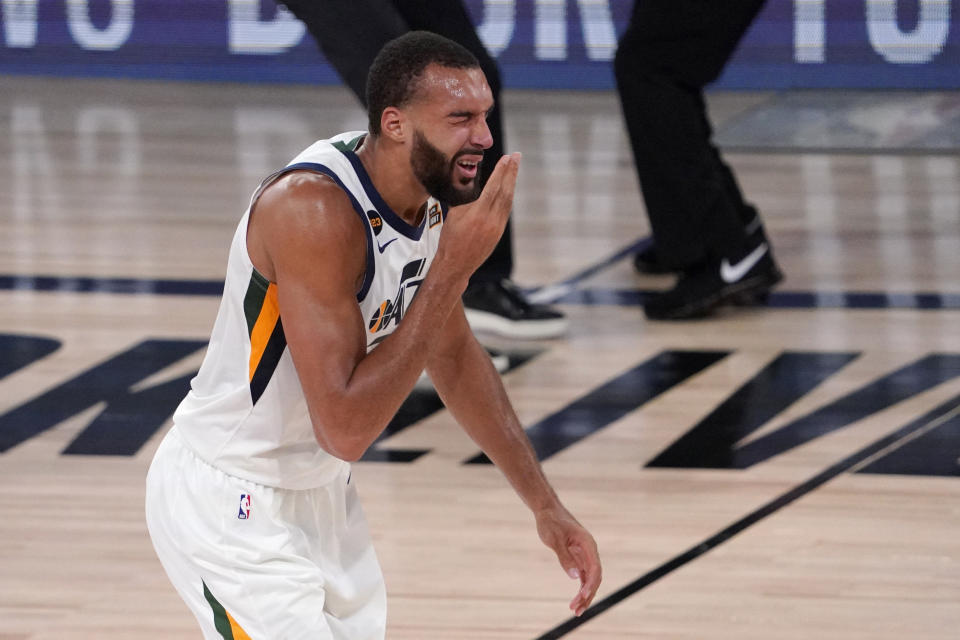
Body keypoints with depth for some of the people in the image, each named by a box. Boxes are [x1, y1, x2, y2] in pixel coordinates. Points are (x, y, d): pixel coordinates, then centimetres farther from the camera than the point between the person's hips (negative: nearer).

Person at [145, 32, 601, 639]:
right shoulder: (314, 210, -30)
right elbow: (345, 428, -32)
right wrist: (451, 270, -31)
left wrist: (546, 506, 15)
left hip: (321, 493, 9)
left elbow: (456, 357, 15)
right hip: (231, 504, -9)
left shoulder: (434, 198, -3)